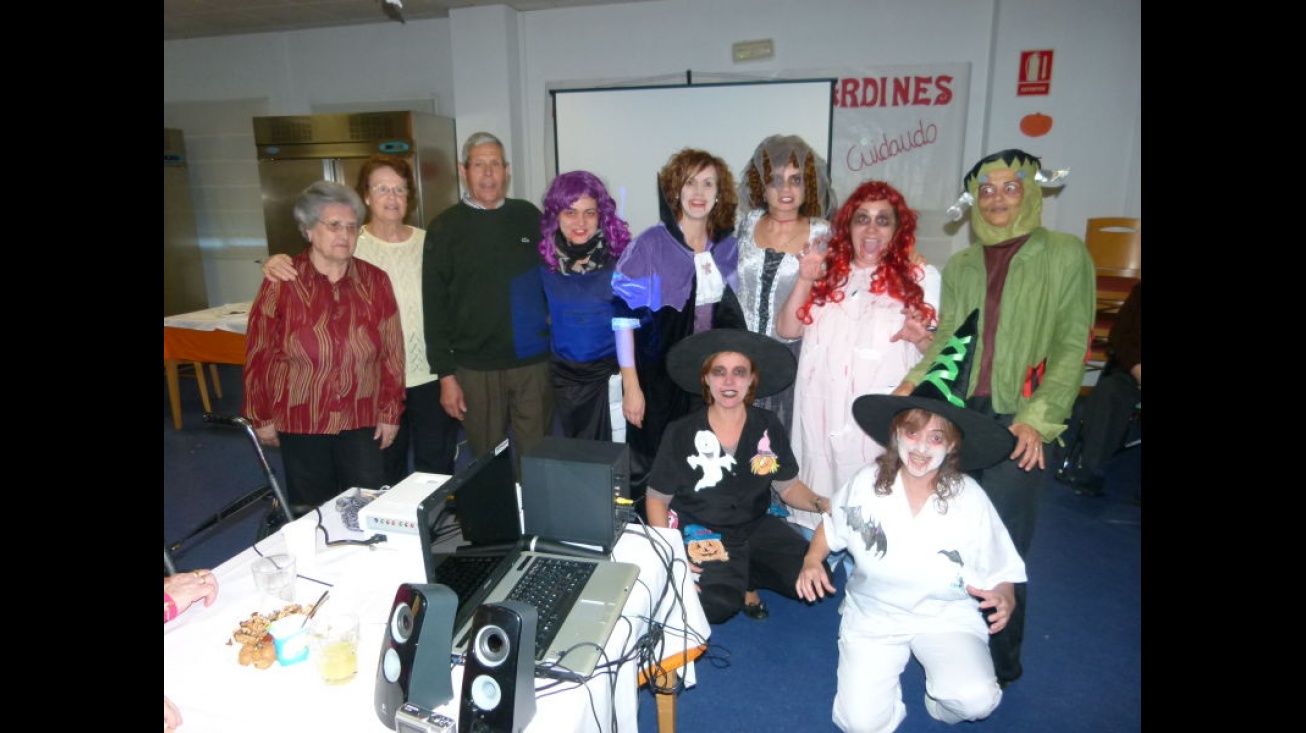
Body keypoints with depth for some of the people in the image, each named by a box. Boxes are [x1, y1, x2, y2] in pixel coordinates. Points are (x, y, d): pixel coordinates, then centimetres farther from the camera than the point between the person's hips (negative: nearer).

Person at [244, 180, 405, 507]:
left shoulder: (375, 280, 0)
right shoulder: (282, 281, -6)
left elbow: (391, 352, 1)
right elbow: (260, 353, -2)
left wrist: (390, 413, 0)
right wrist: (261, 417, 0)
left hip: (362, 421, 1)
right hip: (300, 422, -1)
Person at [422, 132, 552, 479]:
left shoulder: (528, 216, 8)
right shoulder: (446, 227, 2)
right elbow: (434, 305, 1)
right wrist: (445, 374, -4)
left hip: (534, 363, 2)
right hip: (476, 369, -1)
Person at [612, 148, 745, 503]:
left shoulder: (727, 247, 5)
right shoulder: (649, 245, -11)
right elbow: (623, 315, -12)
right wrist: (631, 386, -15)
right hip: (658, 378, -4)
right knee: (651, 467, 6)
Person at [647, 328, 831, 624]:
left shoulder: (768, 427, -4)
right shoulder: (681, 433, -10)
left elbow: (788, 485, 7)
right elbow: (657, 498, -1)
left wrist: (820, 503, -14)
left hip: (757, 527, 4)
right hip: (701, 535, -3)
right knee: (717, 605, -28)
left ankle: (744, 575, 7)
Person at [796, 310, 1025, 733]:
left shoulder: (969, 499, -12)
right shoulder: (866, 484, -10)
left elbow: (1000, 575, -6)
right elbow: (831, 527, 7)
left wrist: (1004, 598, -27)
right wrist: (813, 560, -10)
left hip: (946, 614, 0)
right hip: (873, 612, 1)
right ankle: (887, 664, 19)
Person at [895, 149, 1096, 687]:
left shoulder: (1065, 254, 3)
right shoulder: (959, 265, 15)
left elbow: (1072, 345, -2)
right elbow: (946, 341, 12)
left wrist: (1037, 419, -13)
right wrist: (913, 384, -7)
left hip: (1020, 420, -3)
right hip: (961, 413, 4)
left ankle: (997, 662, 15)